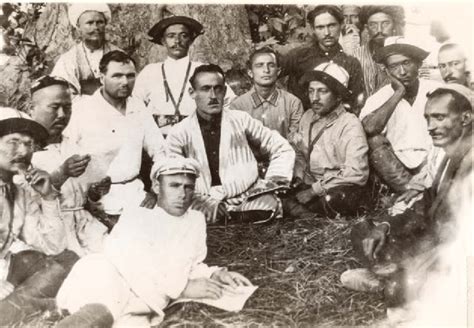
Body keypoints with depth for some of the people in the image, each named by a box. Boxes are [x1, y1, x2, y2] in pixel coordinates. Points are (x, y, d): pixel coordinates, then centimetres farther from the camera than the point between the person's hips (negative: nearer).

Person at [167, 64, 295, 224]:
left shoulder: (241, 120, 8)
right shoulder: (179, 134, 4)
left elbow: (283, 150, 13)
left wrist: (270, 183, -1)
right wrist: (202, 202, -18)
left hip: (249, 200, 1)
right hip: (205, 205, -1)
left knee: (268, 204, -30)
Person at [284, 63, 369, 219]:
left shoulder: (350, 125, -12)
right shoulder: (308, 117, 7)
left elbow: (357, 173, -20)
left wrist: (315, 189, -20)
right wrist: (298, 179, -1)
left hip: (339, 189, -6)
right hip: (309, 185, 6)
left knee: (331, 199, -39)